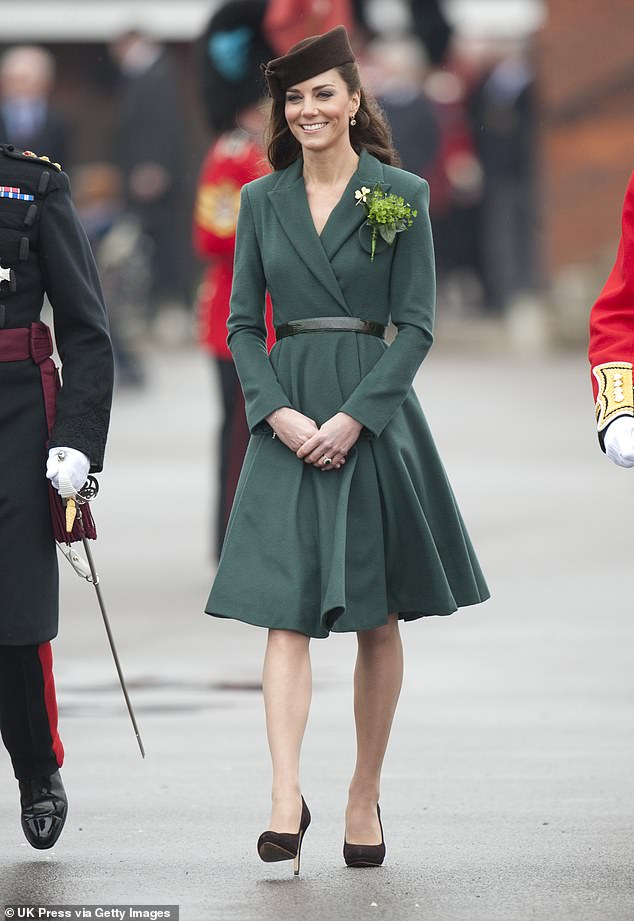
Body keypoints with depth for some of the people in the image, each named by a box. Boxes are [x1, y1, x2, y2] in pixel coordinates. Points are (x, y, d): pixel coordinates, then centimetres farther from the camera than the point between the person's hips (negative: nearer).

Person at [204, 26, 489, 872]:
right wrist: (278, 412, -9)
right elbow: (242, 324, 8)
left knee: (378, 618, 6)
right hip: (287, 423, 2)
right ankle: (286, 799, -18)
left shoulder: (403, 196, -1)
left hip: (375, 416, -2)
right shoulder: (262, 201, 8)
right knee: (286, 613, -10)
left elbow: (416, 325, -4)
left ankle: (366, 793, 17)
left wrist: (354, 416, -14)